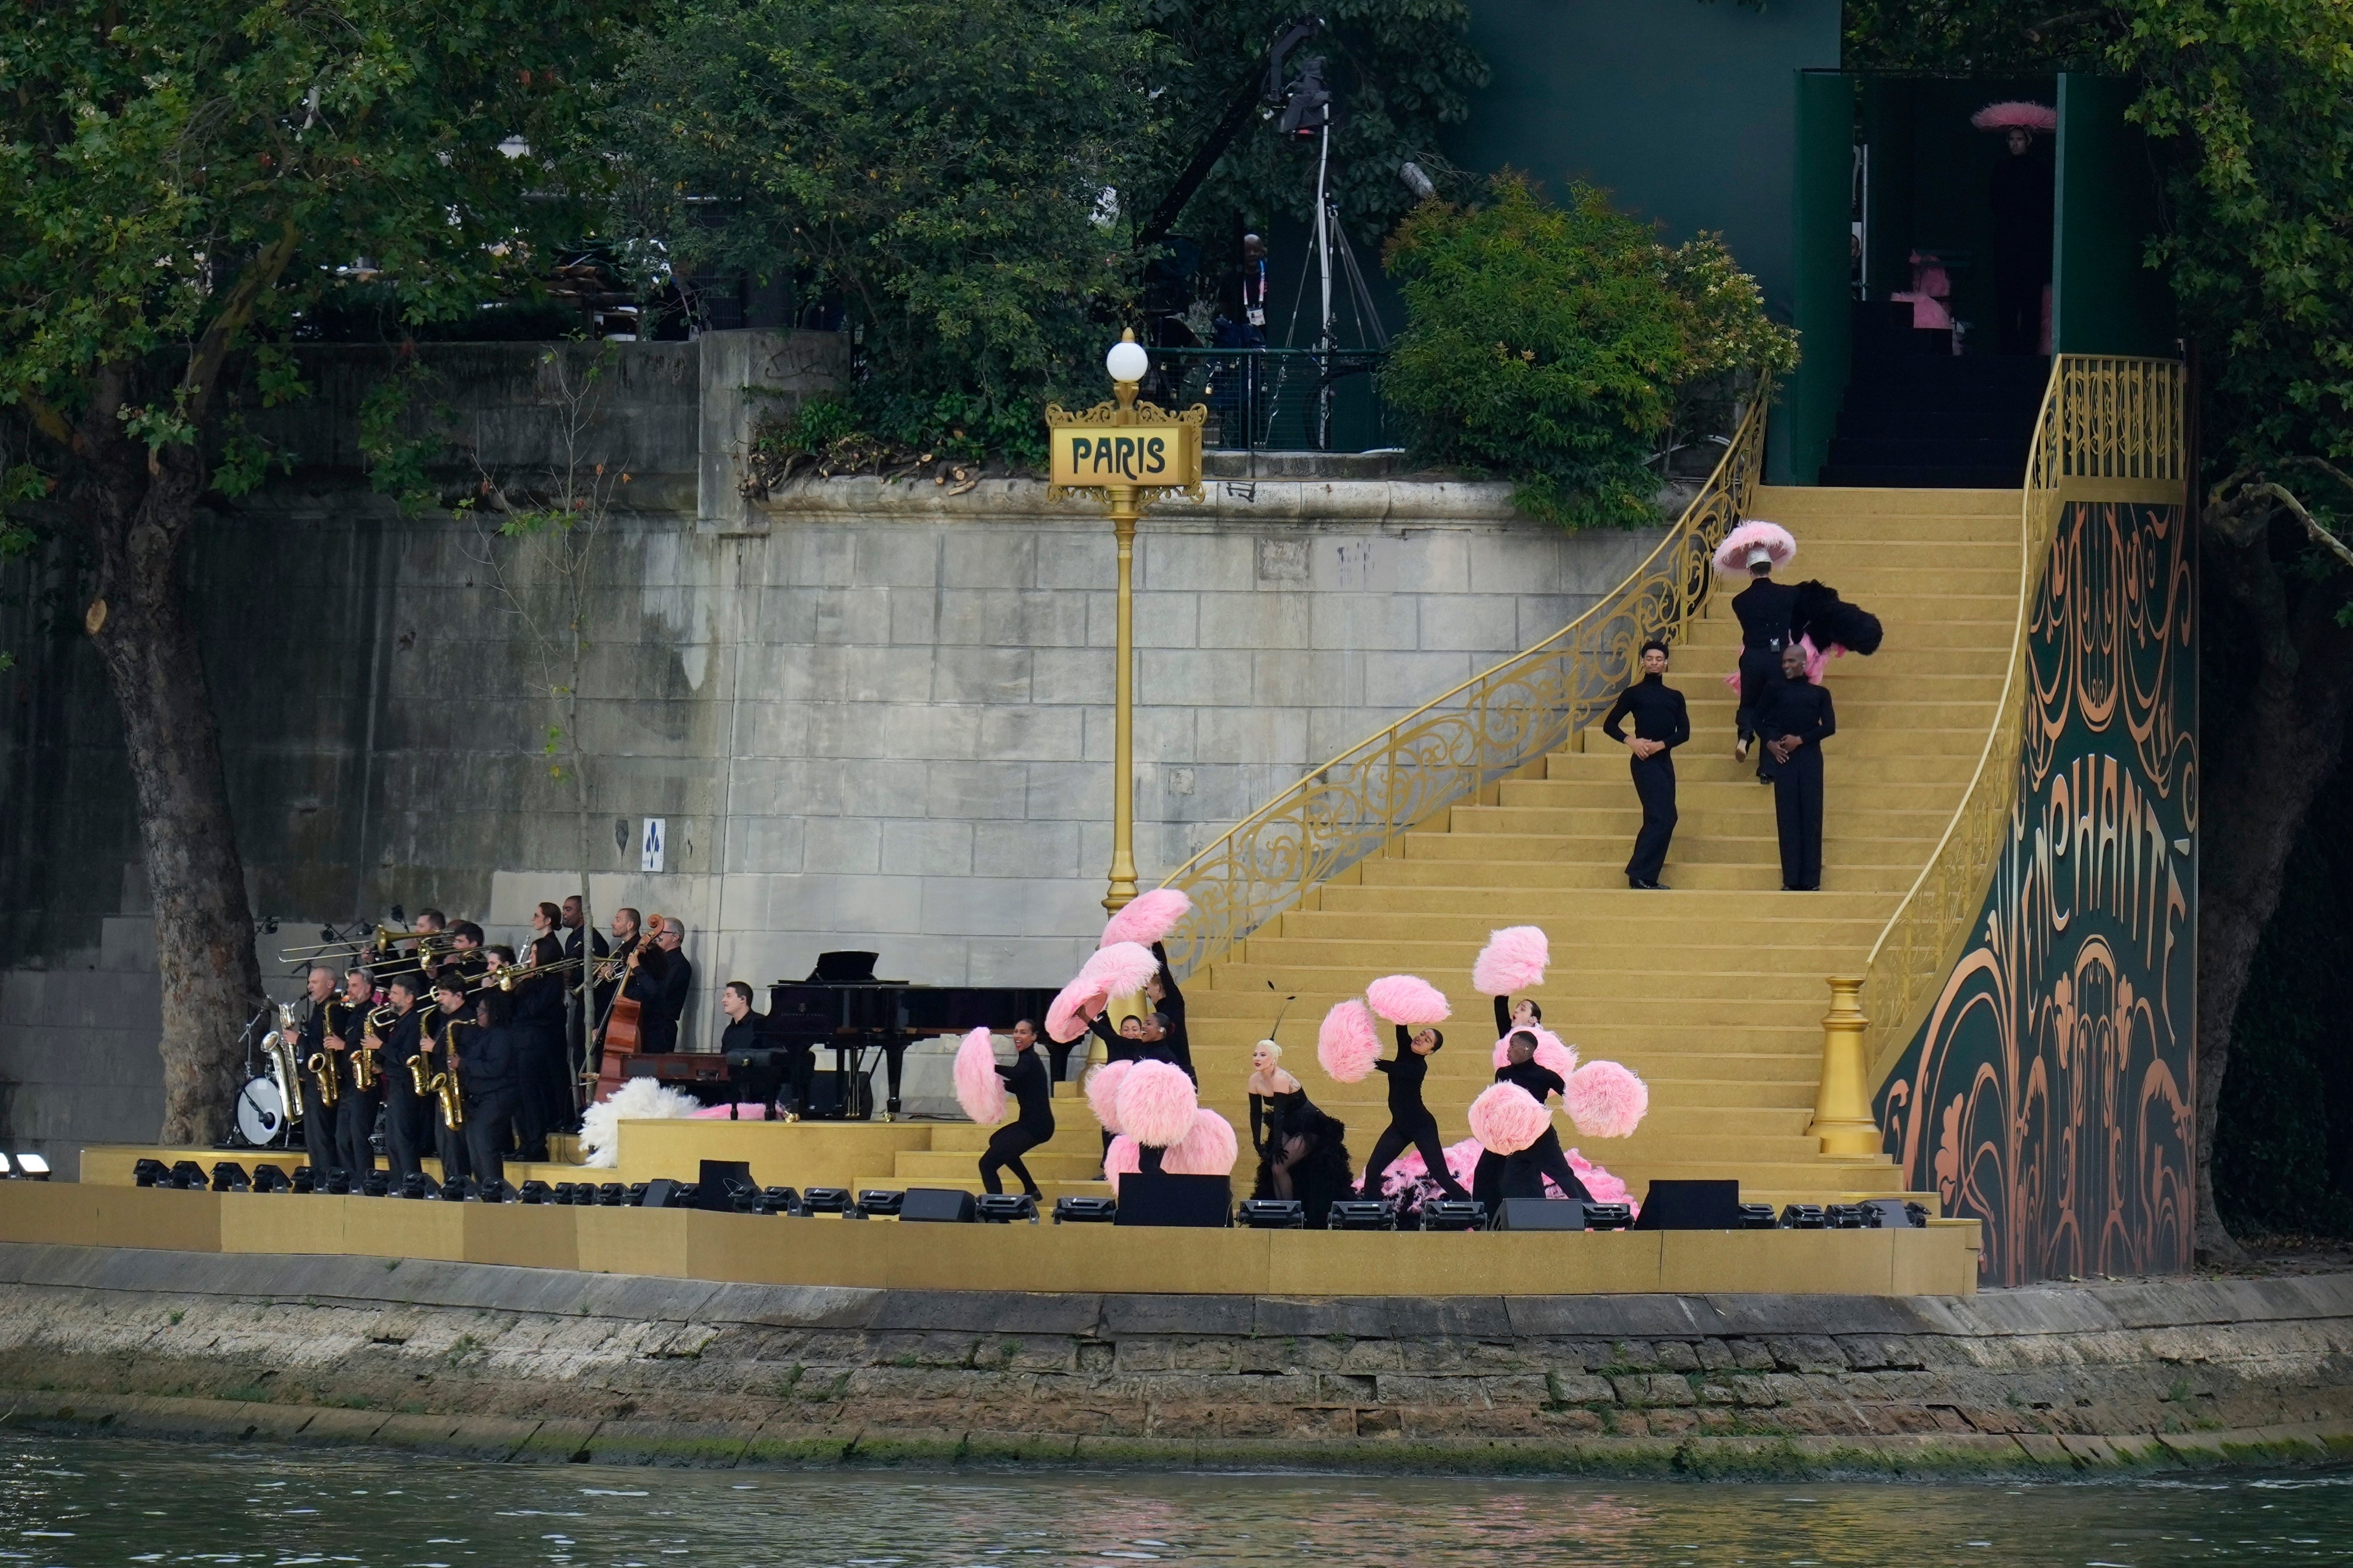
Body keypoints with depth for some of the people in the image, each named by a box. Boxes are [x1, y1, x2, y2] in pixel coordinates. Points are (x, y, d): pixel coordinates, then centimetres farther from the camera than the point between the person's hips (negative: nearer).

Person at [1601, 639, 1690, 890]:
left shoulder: (1674, 697, 14)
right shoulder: (1634, 694, 2)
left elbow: (1684, 732, 6)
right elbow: (1609, 725, 2)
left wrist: (1661, 744, -12)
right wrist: (1630, 741, -14)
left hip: (1664, 760, 6)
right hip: (1644, 762, -6)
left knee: (1656, 820, 7)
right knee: (1663, 817, -15)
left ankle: (1640, 877, 11)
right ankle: (1641, 875, -13)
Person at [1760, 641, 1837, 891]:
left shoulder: (1819, 693, 11)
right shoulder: (1777, 691, 14)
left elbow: (1829, 727, 2)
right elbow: (1764, 721, 8)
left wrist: (1800, 739, -9)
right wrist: (1770, 743, -11)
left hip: (1809, 757, -1)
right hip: (1784, 758, 1)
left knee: (1811, 816, -3)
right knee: (1788, 817, -2)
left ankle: (1811, 879, -3)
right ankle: (1791, 878, -1)